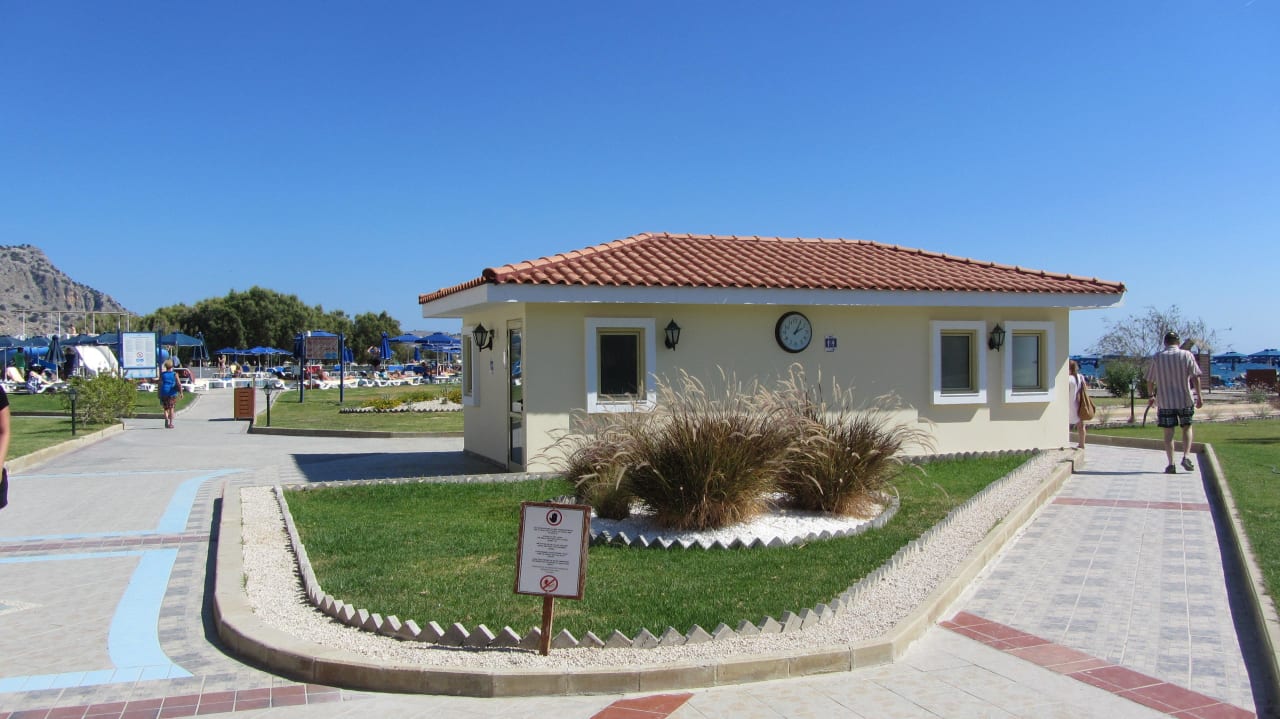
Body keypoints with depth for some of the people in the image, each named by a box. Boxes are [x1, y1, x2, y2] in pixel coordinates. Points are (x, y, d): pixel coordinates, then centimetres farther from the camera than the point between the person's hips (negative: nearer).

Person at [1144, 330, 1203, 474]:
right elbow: (1195, 377, -4)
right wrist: (1199, 396, 3)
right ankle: (1186, 456, 1)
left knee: (1168, 432, 4)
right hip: (1185, 400, 0)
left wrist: (1151, 396, 19)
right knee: (1187, 427, 17)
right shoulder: (1187, 355, -2)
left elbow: (1149, 381, 5)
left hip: (1164, 401, 0)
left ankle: (1171, 464, 2)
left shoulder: (1156, 357, 0)